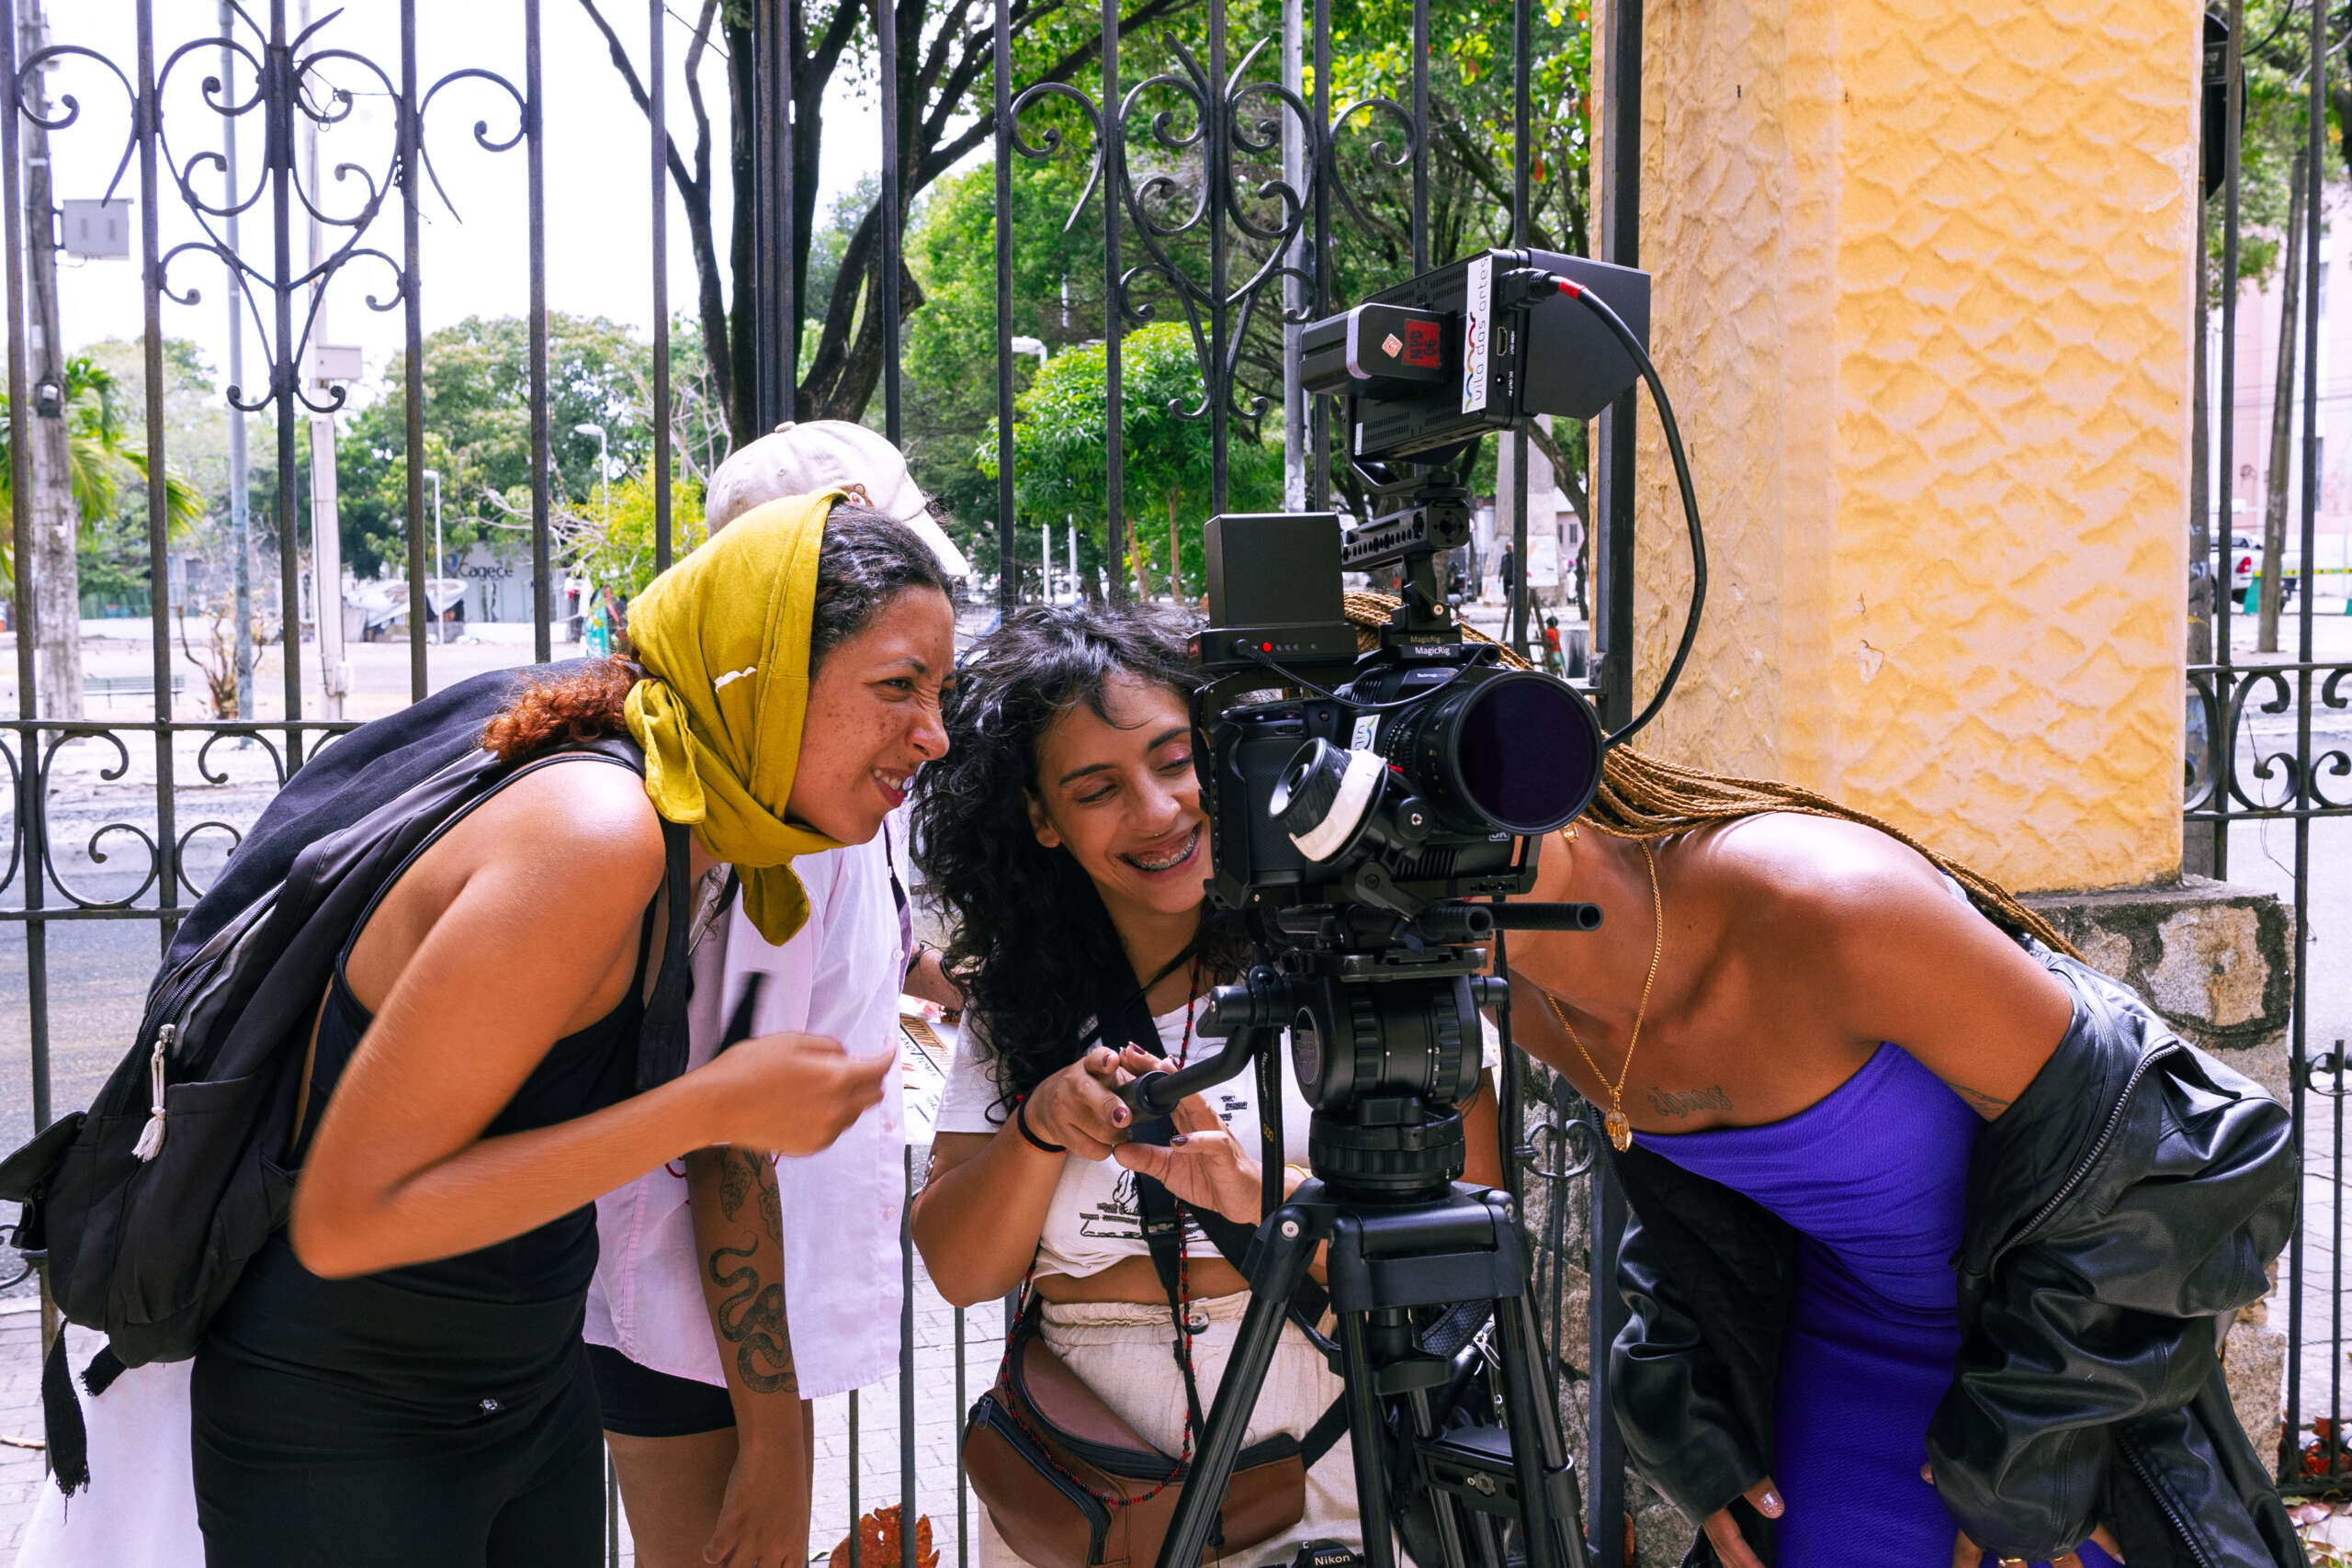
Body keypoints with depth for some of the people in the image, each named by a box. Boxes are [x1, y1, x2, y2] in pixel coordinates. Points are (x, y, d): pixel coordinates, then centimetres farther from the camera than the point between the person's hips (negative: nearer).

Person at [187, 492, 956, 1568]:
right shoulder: (591, 835, -28)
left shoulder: (681, 831, -1)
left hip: (536, 1388, 8)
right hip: (343, 1429, -8)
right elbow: (344, 1221, -28)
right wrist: (714, 1107, -27)